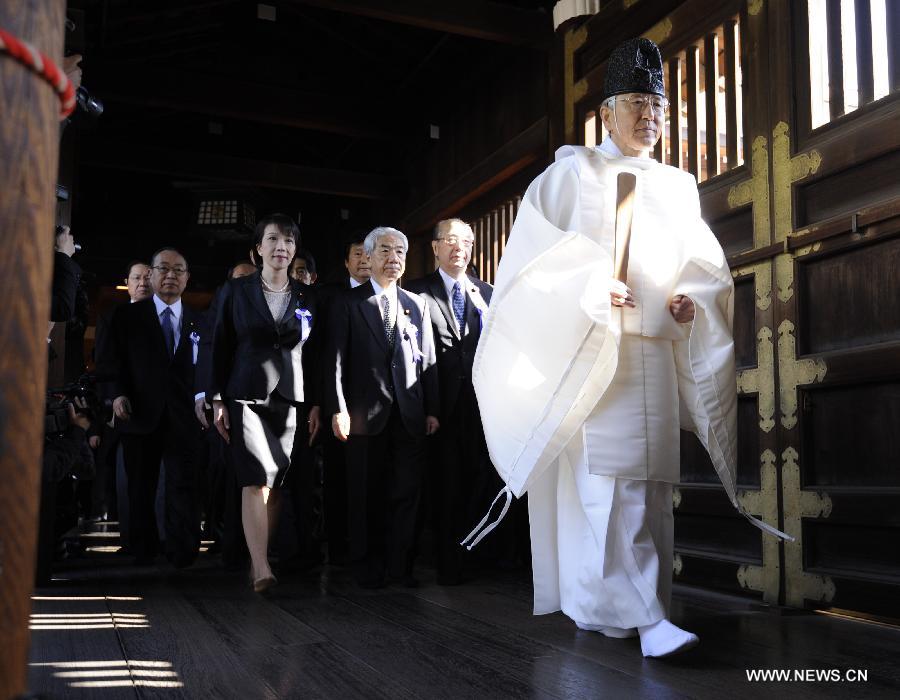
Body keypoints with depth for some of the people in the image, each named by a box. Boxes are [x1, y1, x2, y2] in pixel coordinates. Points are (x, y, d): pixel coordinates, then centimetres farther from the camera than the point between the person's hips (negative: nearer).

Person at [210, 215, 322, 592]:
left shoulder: (308, 297, 10)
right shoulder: (235, 291, 5)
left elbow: (313, 354, 10)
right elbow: (220, 348, 4)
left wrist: (315, 404, 5)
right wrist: (217, 401, -1)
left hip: (290, 399, 3)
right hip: (247, 396, -2)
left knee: (275, 483, 4)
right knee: (256, 479, -13)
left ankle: (257, 561, 14)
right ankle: (261, 569, -17)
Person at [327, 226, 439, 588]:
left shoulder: (417, 304, 14)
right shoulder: (348, 304, 5)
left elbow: (428, 360, 10)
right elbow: (336, 360, -1)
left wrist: (432, 409, 4)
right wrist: (338, 409, -10)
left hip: (410, 414, 2)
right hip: (366, 413, -2)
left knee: (407, 492, 4)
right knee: (367, 494, 6)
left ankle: (401, 564, 14)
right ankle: (368, 566, 17)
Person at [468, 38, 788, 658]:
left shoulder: (678, 188, 19)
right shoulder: (574, 172, 5)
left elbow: (707, 268, 21)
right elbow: (534, 253, -3)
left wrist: (693, 299, -1)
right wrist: (589, 287, -18)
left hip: (657, 352, 5)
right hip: (591, 350, -5)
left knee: (650, 478, 2)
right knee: (611, 477, -13)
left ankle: (600, 603, 11)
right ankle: (639, 613, -13)